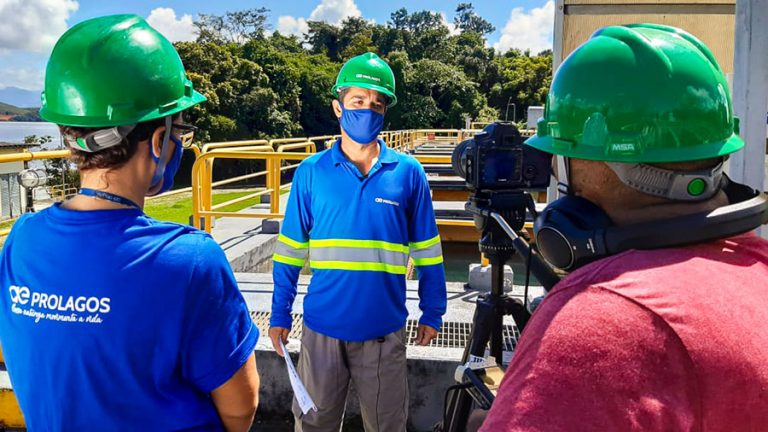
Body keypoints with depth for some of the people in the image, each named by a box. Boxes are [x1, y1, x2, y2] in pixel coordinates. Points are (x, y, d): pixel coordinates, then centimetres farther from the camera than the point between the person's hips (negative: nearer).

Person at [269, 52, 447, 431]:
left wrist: (432, 313, 4)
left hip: (384, 329, 0)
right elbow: (291, 250, 3)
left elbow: (426, 251, 3)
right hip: (322, 326, 1)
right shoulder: (310, 172, -2)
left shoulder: (408, 173, -2)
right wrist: (280, 314, 2)